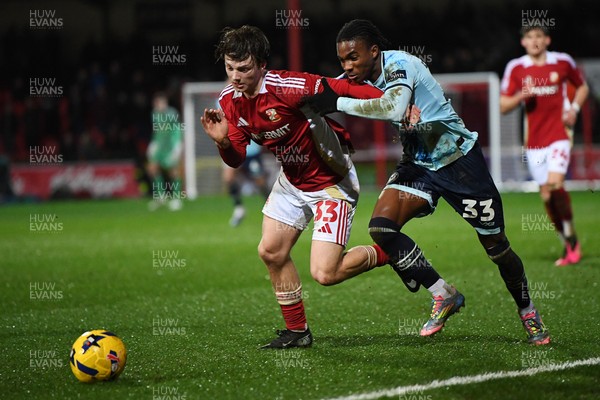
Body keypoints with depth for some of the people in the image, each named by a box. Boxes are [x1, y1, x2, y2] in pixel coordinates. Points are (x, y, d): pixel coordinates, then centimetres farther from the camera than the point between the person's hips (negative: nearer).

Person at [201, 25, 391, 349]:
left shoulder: (286, 87, -29)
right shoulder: (229, 101, -5)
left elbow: (346, 90, -28)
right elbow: (236, 159, 2)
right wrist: (223, 141, -21)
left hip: (332, 182, -8)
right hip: (292, 180, 8)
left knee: (324, 273, -14)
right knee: (270, 251, 5)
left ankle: (389, 253, 11)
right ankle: (296, 331, 22)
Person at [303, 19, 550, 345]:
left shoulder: (398, 63, -24)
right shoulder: (362, 76, -2)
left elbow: (393, 108, -43)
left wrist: (339, 103, -38)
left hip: (460, 161, -6)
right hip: (418, 165, 7)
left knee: (496, 245, 2)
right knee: (381, 226, -18)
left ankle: (527, 311, 28)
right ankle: (444, 295, -5)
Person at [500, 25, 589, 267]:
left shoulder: (563, 62, 1)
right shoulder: (515, 68, 2)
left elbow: (582, 87, 18)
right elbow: (503, 106, 4)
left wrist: (574, 108, 0)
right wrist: (521, 96, -15)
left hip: (559, 134, -3)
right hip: (534, 140, 3)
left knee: (555, 184, -22)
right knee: (546, 195, 2)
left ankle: (571, 236, -6)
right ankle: (569, 246, 15)